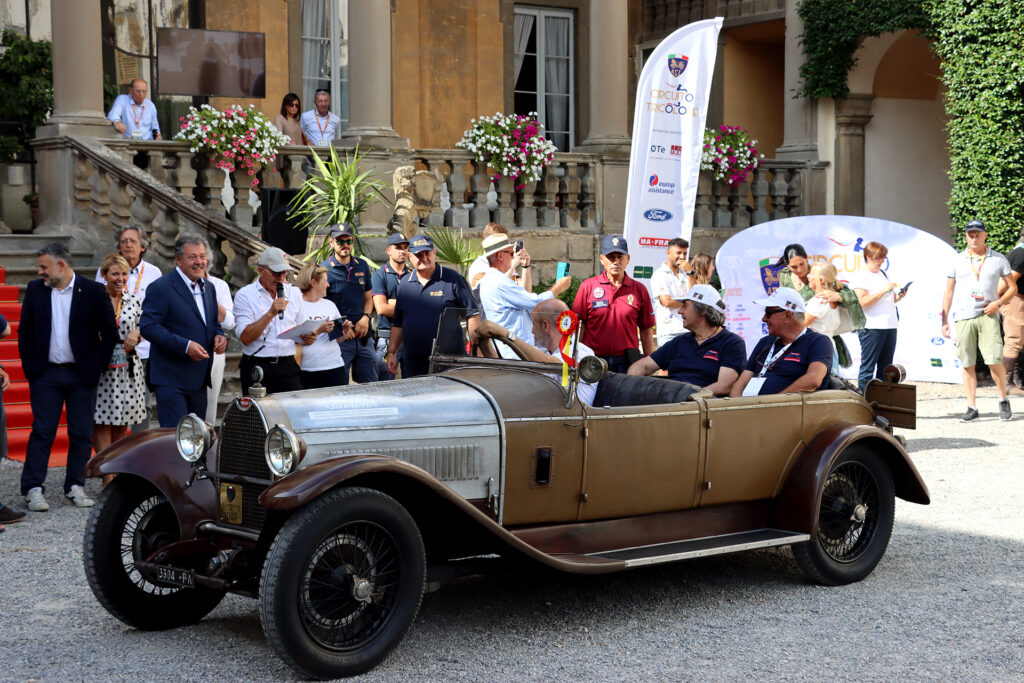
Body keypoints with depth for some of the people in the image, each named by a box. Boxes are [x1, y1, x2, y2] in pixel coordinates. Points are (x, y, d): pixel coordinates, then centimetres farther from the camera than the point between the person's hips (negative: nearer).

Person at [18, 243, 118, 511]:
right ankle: (33, 489, 2)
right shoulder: (35, 289, 4)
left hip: (82, 375, -1)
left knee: (81, 434, 4)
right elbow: (25, 331, 10)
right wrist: (30, 366, 2)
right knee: (42, 432, -1)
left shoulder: (93, 291, -4)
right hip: (46, 374, 1)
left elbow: (110, 333, 0)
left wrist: (95, 367, -4)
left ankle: (75, 486, 15)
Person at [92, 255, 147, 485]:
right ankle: (108, 480, -3)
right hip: (101, 368, -3)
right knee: (102, 422, -4)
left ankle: (114, 473, 18)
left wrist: (136, 334, -5)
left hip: (128, 368, 4)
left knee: (122, 423, 8)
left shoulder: (133, 301, 7)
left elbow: (143, 329, 16)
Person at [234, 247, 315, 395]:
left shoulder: (294, 293, 13)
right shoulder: (245, 295, -1)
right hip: (256, 367, -3)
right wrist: (270, 313, -18)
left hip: (288, 366, 3)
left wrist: (307, 338, -4)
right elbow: (245, 338, -12)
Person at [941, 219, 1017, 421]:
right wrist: (944, 320, 7)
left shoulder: (998, 259, 7)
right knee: (967, 364, 1)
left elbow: (1012, 287, 11)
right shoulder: (957, 261, 10)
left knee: (994, 360, -12)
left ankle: (1003, 399, 9)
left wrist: (998, 302, -7)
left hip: (987, 316, -2)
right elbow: (949, 292, 12)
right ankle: (972, 407, 7)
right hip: (963, 318, 2)